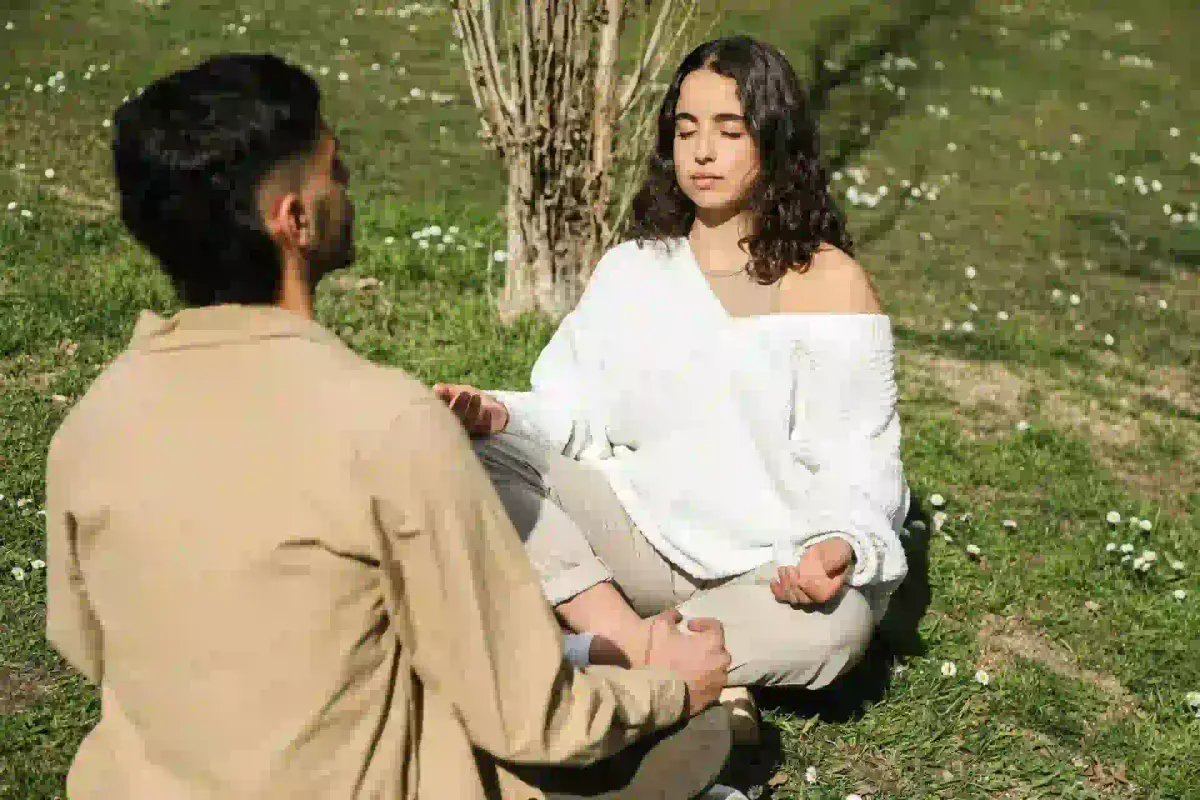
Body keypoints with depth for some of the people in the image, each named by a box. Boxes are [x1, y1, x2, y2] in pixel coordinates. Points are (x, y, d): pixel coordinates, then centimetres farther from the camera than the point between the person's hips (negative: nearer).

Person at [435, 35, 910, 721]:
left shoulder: (831, 285, -5)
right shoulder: (634, 269, 8)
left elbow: (858, 467, -9)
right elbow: (573, 410, 3)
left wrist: (841, 546, -30)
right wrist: (498, 416, -18)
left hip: (772, 566, -3)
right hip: (642, 533, 3)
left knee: (835, 624, -37)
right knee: (471, 461, -18)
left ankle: (583, 655, -26)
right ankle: (643, 650, -27)